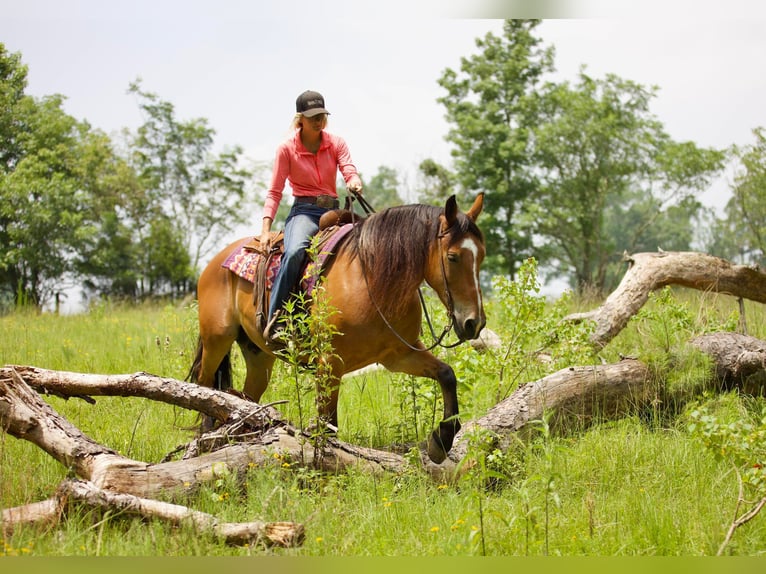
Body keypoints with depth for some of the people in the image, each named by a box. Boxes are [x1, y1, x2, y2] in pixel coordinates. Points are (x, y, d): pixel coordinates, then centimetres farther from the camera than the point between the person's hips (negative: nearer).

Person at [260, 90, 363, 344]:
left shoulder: (336, 143, 8)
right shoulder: (287, 149, 0)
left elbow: (349, 170, -7)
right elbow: (274, 192, -2)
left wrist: (354, 183, -34)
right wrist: (266, 229, -13)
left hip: (333, 211, 5)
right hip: (304, 211, -4)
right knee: (295, 251, -36)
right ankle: (274, 322, -38)